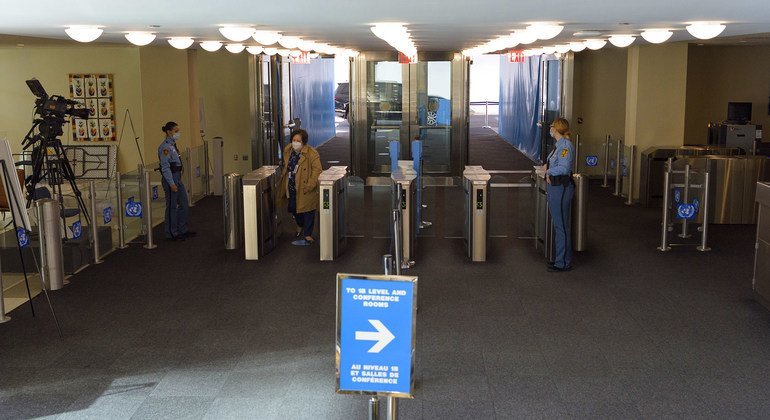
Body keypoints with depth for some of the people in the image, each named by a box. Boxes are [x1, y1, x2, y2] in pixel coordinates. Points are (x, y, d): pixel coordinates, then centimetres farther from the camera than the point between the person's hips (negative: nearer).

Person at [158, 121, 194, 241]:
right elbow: (165, 167, -20)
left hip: (177, 178, 10)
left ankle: (183, 230, 23)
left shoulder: (172, 145, 13)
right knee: (172, 206, -2)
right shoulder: (165, 147, -15)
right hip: (170, 178, -10)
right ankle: (171, 234, 7)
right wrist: (171, 184, -22)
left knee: (184, 204, 13)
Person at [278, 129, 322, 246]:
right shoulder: (287, 150, 4)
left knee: (307, 211, -1)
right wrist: (282, 176, 19)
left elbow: (317, 170, -22)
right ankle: (300, 225, 46)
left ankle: (307, 237, 6)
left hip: (306, 189, -7)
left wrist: (309, 185, -28)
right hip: (292, 188, 7)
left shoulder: (312, 154, -18)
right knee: (293, 208, 17)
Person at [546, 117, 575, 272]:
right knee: (557, 224, 15)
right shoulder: (558, 144, 14)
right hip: (554, 188, 10)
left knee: (561, 226, -4)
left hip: (561, 188, -10)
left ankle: (563, 263, 2)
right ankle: (559, 258, 24)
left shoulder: (565, 145, -16)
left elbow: (564, 168, -24)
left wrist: (548, 171, -11)